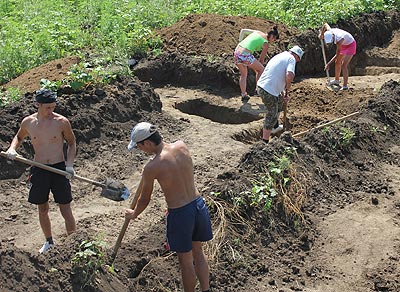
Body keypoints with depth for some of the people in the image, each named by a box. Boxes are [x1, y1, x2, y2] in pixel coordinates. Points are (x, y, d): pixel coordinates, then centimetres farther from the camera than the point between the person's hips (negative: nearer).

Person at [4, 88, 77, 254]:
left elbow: (71, 142, 4)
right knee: (42, 209, 15)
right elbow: (19, 137, 19)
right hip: (39, 170, 3)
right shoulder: (28, 122, -2)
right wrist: (12, 148, -2)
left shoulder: (61, 122, -9)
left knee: (66, 211, -1)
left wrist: (70, 164, -9)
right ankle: (49, 242, 35)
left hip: (59, 168, -3)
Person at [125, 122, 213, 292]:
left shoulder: (151, 168, -17)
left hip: (179, 213, -6)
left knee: (186, 260, 14)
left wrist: (133, 214, 18)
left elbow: (144, 200, -1)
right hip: (198, 204, 6)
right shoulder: (181, 146, -5)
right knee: (198, 251, 24)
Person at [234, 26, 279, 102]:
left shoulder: (257, 32, 17)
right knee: (261, 69, 14)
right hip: (245, 55, -8)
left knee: (243, 74, 25)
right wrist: (257, 69, 22)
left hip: (236, 53, 8)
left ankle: (244, 95, 26)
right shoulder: (265, 43, 0)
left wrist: (240, 41, 24)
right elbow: (261, 59, 9)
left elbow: (243, 31, 21)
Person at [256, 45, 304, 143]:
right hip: (269, 92, -9)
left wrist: (283, 93, 26)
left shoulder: (278, 56, 22)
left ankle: (275, 127, 45)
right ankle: (265, 142, 10)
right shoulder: (291, 58, -5)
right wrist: (287, 90, -6)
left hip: (261, 86, 9)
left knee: (280, 100, 33)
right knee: (271, 116, 4)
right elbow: (290, 75, -23)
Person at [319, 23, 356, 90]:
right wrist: (321, 34, 1)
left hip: (351, 45, -8)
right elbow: (325, 24, 3)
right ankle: (336, 81, 32)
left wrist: (328, 64, -29)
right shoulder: (330, 32, -21)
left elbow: (337, 55, -32)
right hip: (344, 45, 8)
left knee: (344, 65, -18)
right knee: (337, 63, 15)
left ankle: (345, 86, -17)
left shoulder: (339, 39, -39)